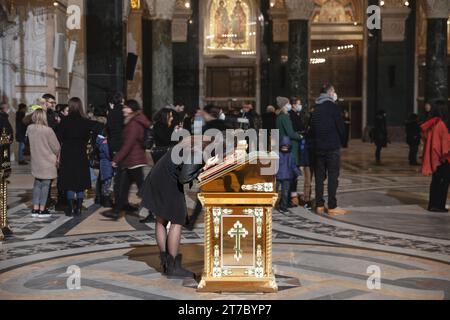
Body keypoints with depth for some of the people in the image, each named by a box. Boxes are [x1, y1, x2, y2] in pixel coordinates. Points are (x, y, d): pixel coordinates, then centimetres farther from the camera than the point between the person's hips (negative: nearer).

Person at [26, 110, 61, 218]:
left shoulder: (30, 129, -4)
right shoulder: (48, 130, -18)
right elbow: (56, 147, -12)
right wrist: (57, 156, 7)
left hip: (36, 162, 5)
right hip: (48, 162, -5)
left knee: (37, 184, 15)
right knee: (45, 185, 3)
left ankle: (35, 209, 16)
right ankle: (42, 210, 7)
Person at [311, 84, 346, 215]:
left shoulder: (316, 108, 11)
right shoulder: (333, 107, -9)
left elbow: (313, 127, 12)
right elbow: (340, 126, -9)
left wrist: (317, 141, 15)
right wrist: (342, 141, 5)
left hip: (318, 147, 6)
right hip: (332, 147, -6)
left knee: (319, 176, 9)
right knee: (333, 176, -3)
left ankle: (319, 205, 10)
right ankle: (332, 207, -4)